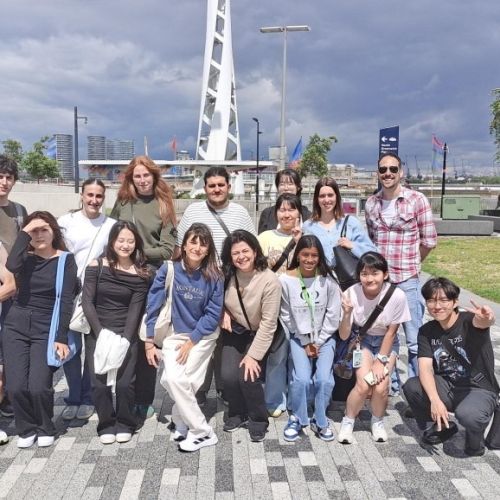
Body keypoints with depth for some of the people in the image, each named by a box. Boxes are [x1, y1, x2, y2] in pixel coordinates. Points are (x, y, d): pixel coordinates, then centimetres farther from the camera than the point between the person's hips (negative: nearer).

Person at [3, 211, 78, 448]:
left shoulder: (66, 260, -1)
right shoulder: (26, 257, 6)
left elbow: (66, 300, -6)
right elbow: (11, 266, -20)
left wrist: (61, 338, -12)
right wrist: (24, 233, -13)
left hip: (46, 328, -2)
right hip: (16, 325, 3)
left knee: (38, 386, -13)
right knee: (15, 387, -6)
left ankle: (45, 428, 17)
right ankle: (27, 428, 22)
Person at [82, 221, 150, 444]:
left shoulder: (141, 274, -1)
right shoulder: (96, 267, -2)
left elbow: (135, 309, -5)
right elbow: (87, 302, -6)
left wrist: (125, 339, -17)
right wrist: (101, 333, -16)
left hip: (126, 334, 0)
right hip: (97, 333, 0)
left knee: (124, 383, -10)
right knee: (99, 383, -8)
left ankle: (125, 424, 16)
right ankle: (106, 424, 18)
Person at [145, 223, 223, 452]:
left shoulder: (214, 276, -13)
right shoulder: (168, 270, -11)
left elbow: (213, 313, -9)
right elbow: (154, 305, -8)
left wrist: (191, 341, -11)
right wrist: (149, 342, -9)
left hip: (203, 336, -1)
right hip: (174, 334, 2)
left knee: (181, 380, -16)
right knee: (172, 378, -15)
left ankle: (183, 423, 11)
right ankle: (204, 432, 2)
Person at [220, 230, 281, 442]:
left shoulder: (269, 280, -24)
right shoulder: (226, 275, -13)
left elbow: (268, 323, -21)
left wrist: (254, 355, -20)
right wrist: (223, 312, -15)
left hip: (257, 335, -3)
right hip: (234, 332, 3)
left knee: (247, 376, -19)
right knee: (228, 375, -13)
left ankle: (258, 419, 9)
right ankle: (237, 413, 18)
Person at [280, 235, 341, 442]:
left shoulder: (328, 280, -10)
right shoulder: (286, 280, -13)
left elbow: (333, 316, -4)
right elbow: (286, 316, -5)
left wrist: (318, 342, -6)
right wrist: (305, 342, -5)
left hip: (324, 337, 1)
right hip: (299, 337, -1)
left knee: (324, 378, -17)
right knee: (302, 379, -19)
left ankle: (319, 421, 9)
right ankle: (296, 419, 7)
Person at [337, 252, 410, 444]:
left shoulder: (397, 295, -28)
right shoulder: (351, 293, -26)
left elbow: (391, 332, -12)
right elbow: (344, 336, -19)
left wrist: (381, 361, -11)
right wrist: (347, 314, -35)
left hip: (386, 342, 0)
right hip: (362, 339, 0)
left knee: (381, 386, -18)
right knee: (363, 384, -20)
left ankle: (377, 422, 14)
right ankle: (348, 422, 8)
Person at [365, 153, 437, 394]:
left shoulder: (417, 199, -6)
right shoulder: (371, 203, 6)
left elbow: (429, 240, -1)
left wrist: (408, 264, 6)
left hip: (407, 279, -4)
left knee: (414, 341, 2)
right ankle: (391, 384, 28)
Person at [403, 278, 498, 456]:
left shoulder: (468, 320, -16)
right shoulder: (426, 331, -4)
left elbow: (480, 321, -42)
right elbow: (425, 368, -16)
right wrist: (435, 400, -32)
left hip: (479, 389, -4)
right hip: (447, 387, 4)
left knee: (467, 414, -36)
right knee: (411, 386, -22)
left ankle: (475, 440, 3)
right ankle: (440, 428, 7)